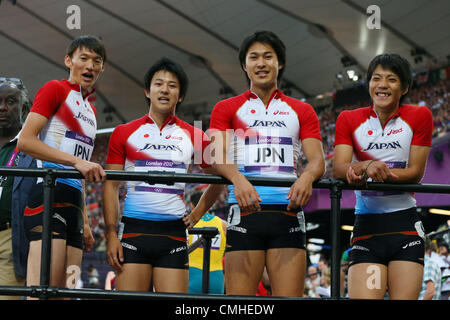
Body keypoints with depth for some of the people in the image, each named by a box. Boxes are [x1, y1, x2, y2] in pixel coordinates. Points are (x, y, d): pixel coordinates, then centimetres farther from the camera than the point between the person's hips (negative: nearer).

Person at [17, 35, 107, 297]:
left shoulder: (90, 109, 26)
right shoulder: (56, 89, 2)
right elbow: (25, 141, -12)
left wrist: (85, 221, 21)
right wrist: (77, 161, -19)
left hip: (73, 204, 8)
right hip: (49, 194, -8)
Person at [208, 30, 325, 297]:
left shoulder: (302, 111, 19)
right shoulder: (226, 109, 14)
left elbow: (318, 160, 7)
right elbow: (217, 157, -1)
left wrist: (307, 176, -18)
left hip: (288, 212, 1)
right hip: (244, 212, -1)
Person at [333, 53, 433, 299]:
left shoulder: (419, 117, 3)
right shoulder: (349, 120, 6)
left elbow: (416, 172, -4)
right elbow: (338, 168, -7)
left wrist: (377, 171, -20)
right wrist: (367, 166, -28)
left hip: (405, 225, -1)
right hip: (366, 225, 1)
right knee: (362, 298, -15)